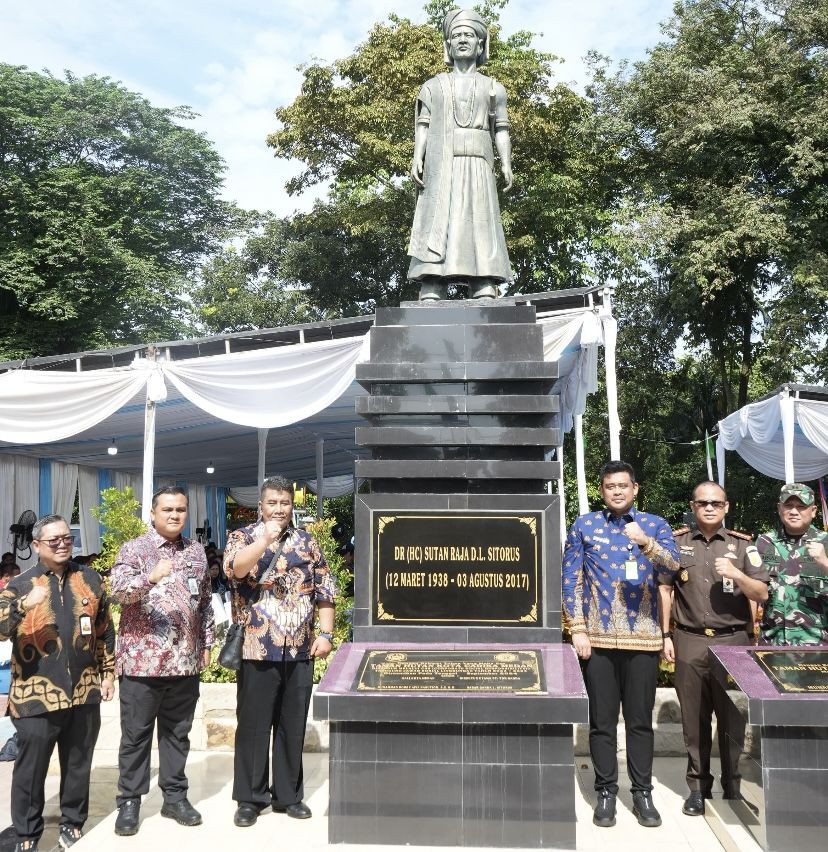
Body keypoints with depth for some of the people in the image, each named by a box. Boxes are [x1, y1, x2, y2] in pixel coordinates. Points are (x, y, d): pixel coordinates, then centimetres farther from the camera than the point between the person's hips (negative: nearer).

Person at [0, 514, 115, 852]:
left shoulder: (90, 580, 7)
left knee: (78, 765, 13)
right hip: (36, 695, -2)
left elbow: (105, 632, 13)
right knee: (31, 768, 5)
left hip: (84, 692, 2)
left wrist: (108, 673, 10)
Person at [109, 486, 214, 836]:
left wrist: (206, 643, 14)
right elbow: (118, 590, -20)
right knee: (136, 734, 6)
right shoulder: (134, 549, -5)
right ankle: (129, 802, 18)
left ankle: (175, 797, 24)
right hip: (142, 659, -4)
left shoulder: (196, 551, 10)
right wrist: (152, 577, -37)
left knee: (178, 732, 13)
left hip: (185, 661, 4)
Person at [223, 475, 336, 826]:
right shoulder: (243, 537, 3)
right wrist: (265, 539, -25)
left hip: (300, 650, 3)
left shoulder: (307, 542, 11)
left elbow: (324, 590, 10)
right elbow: (234, 569, -19)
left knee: (293, 725, 10)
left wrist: (325, 633, 2)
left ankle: (288, 794, 23)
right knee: (253, 724, 4)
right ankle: (250, 797, 17)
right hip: (258, 648, -3)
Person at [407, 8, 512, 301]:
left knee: (481, 229, -12)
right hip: (439, 165, 0)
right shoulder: (432, 86, 23)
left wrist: (506, 163, -5)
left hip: (477, 167, 0)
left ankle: (486, 304, -21)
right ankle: (430, 302, -19)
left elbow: (501, 130, 11)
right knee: (435, 231, -12)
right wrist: (417, 156, -6)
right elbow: (422, 126, 11)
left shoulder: (492, 87, 22)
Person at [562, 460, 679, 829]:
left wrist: (646, 543, -31)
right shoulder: (584, 525, 4)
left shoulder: (654, 524, 5)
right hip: (598, 638, 0)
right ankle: (606, 793, 17)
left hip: (643, 638, 0)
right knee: (602, 721, 6)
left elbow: (673, 563, -12)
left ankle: (642, 793, 20)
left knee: (640, 720, 8)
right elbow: (571, 580, 3)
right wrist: (578, 630, -4)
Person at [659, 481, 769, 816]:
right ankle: (698, 786, 19)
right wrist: (666, 635, 4)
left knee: (733, 718, 3)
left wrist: (736, 574, -14)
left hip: (734, 640, 0)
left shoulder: (742, 545, 6)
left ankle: (732, 786, 17)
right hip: (690, 642, 0)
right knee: (694, 719, 7)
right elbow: (664, 590, 9)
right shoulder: (677, 542, 6)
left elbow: (762, 595, 3)